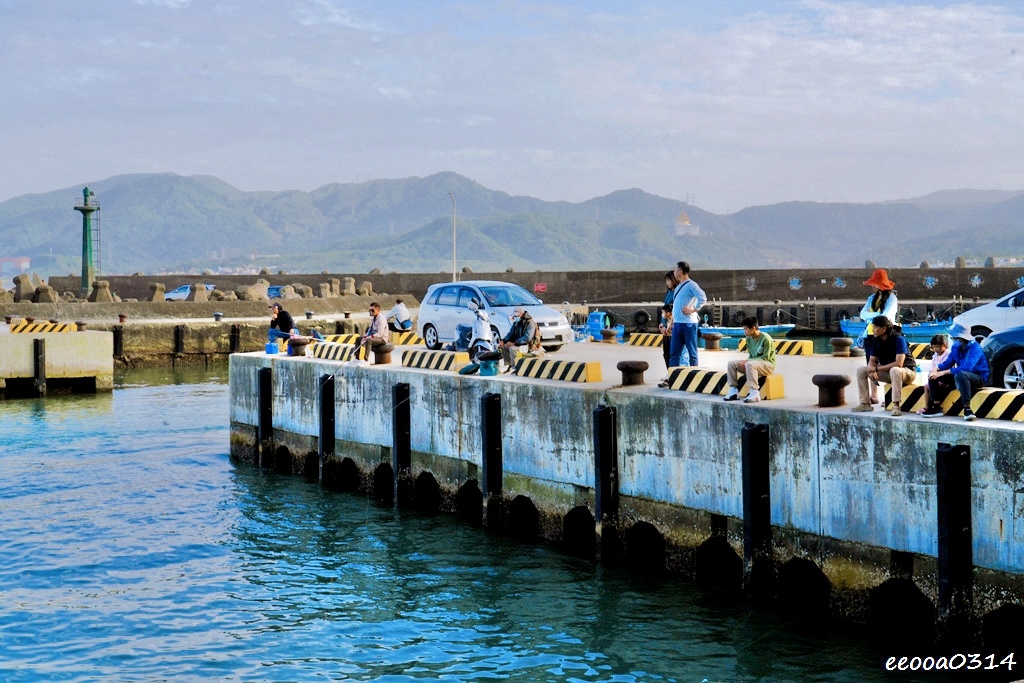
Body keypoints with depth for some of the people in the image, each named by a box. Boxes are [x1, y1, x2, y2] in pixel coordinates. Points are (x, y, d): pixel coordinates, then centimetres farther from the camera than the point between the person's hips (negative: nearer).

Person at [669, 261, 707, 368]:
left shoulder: (691, 285, -9)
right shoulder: (678, 287, 18)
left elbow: (703, 298, -23)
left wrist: (694, 309, -17)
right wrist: (671, 323, 21)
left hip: (688, 323, -8)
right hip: (677, 323, 8)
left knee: (691, 352, 0)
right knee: (674, 353, 5)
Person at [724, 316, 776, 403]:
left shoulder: (765, 338, -18)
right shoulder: (749, 339, 4)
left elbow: (765, 358, -18)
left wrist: (748, 361, -23)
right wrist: (746, 361, -10)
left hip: (768, 364, -8)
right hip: (754, 362, 8)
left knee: (750, 364, -39)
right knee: (731, 363, -5)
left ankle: (754, 393, -38)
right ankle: (733, 391, -5)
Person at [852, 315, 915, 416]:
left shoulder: (898, 339, -23)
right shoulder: (876, 340, -2)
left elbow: (898, 364, -30)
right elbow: (872, 361, 3)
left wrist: (877, 368, -23)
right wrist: (871, 371, -22)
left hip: (906, 371, -7)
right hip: (886, 371, 7)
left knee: (894, 370, -42)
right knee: (861, 370, -1)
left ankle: (896, 406, -40)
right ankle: (865, 404, -1)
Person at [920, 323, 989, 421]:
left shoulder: (975, 348, -22)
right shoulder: (956, 347, 0)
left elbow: (967, 367, -33)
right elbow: (948, 362, 6)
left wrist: (944, 372, -34)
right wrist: (936, 369, -16)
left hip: (979, 377, -8)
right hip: (959, 375, 8)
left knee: (961, 375, -42)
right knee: (933, 375, -2)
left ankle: (967, 409, -40)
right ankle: (937, 407, 1)